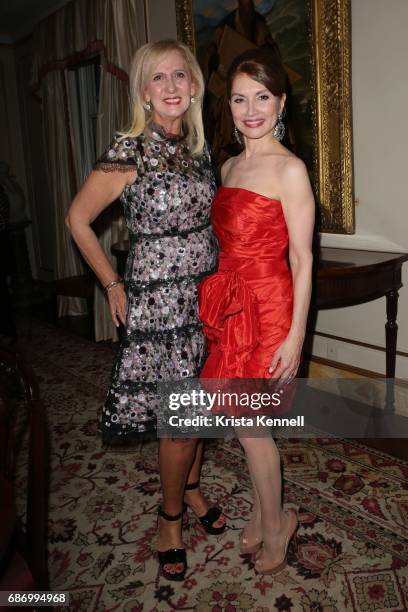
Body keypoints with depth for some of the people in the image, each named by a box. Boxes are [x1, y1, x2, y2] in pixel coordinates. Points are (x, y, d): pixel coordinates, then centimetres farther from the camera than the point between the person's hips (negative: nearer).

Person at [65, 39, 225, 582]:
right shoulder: (129, 152, -11)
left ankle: (192, 486, 41)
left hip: (204, 296, 6)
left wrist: (212, 276, 13)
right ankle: (171, 516, 27)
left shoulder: (198, 146, 7)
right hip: (157, 300, -5)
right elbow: (78, 219, -4)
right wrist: (112, 286, -3)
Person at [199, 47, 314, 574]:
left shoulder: (289, 169, -10)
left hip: (267, 306, -7)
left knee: (245, 420, 3)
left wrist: (295, 336, -15)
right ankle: (266, 514, 36)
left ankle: (273, 522, 29)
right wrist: (218, 300, 13)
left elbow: (302, 261, -12)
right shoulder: (229, 167, 12)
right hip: (229, 304, 7)